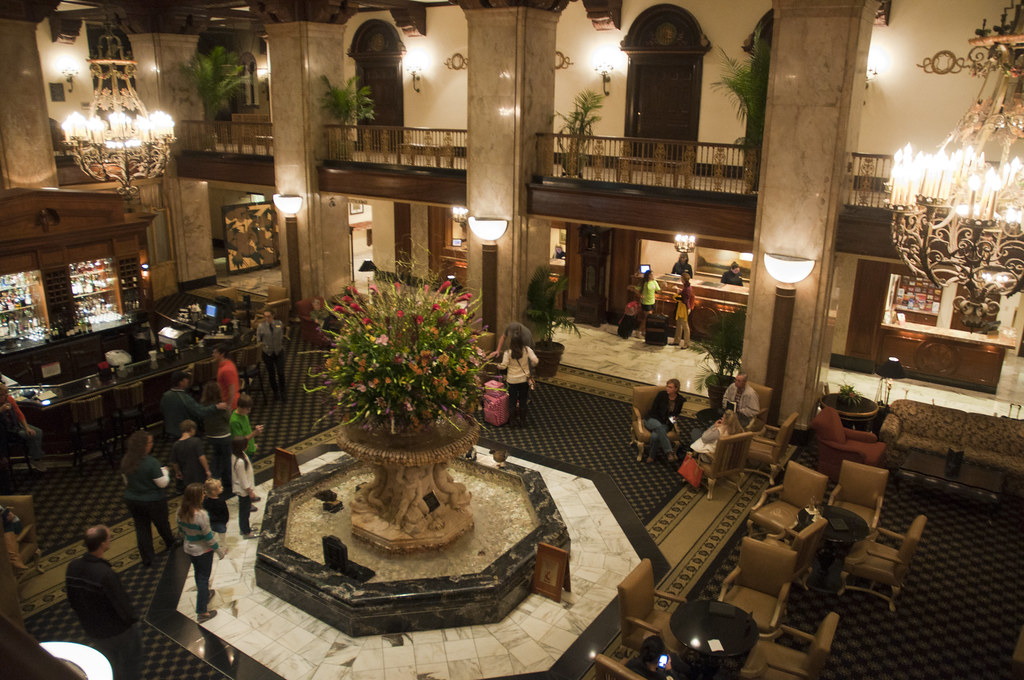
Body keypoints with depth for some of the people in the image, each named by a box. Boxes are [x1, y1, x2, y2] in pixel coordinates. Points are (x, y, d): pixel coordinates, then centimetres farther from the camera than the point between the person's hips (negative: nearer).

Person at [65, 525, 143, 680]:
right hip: (117, 631, -6)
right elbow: (123, 604, -26)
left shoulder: (72, 566, -14)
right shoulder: (106, 574, -35)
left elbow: (72, 600, 1)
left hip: (91, 629, 6)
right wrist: (133, 619, -6)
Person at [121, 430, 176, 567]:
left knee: (141, 528, 16)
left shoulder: (125, 461, -7)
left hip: (131, 500, 5)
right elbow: (163, 483, -20)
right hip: (153, 501, -4)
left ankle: (146, 558, 23)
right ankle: (170, 543, 45)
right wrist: (164, 471, -2)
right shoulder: (151, 462, -27)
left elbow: (126, 481, 7)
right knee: (162, 524, 20)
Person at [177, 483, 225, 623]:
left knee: (198, 573, 27)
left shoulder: (181, 512, -12)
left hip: (188, 549, 7)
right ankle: (202, 612, 14)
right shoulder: (201, 515, -32)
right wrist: (220, 550, -10)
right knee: (203, 578, 7)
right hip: (203, 551, -7)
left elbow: (181, 530, 5)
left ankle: (205, 594, 52)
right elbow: (208, 537, -24)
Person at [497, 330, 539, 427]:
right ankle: (523, 421, 24)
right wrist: (530, 366, 5)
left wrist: (498, 365, 7)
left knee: (513, 401, 15)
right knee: (523, 401, 15)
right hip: (525, 379, 1)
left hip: (512, 380, -1)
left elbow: (504, 365, -15)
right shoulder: (527, 350, -11)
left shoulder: (508, 352, -15)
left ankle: (514, 420, 26)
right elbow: (535, 361, -16)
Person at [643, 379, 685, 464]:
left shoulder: (680, 400, 1)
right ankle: (669, 452, -38)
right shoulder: (661, 394, -5)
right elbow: (653, 410, -1)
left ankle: (652, 456, -15)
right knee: (659, 427, -39)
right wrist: (660, 422, -9)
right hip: (651, 419, -1)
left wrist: (674, 417, -5)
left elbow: (677, 413, 17)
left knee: (655, 435, -34)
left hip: (665, 424, 1)